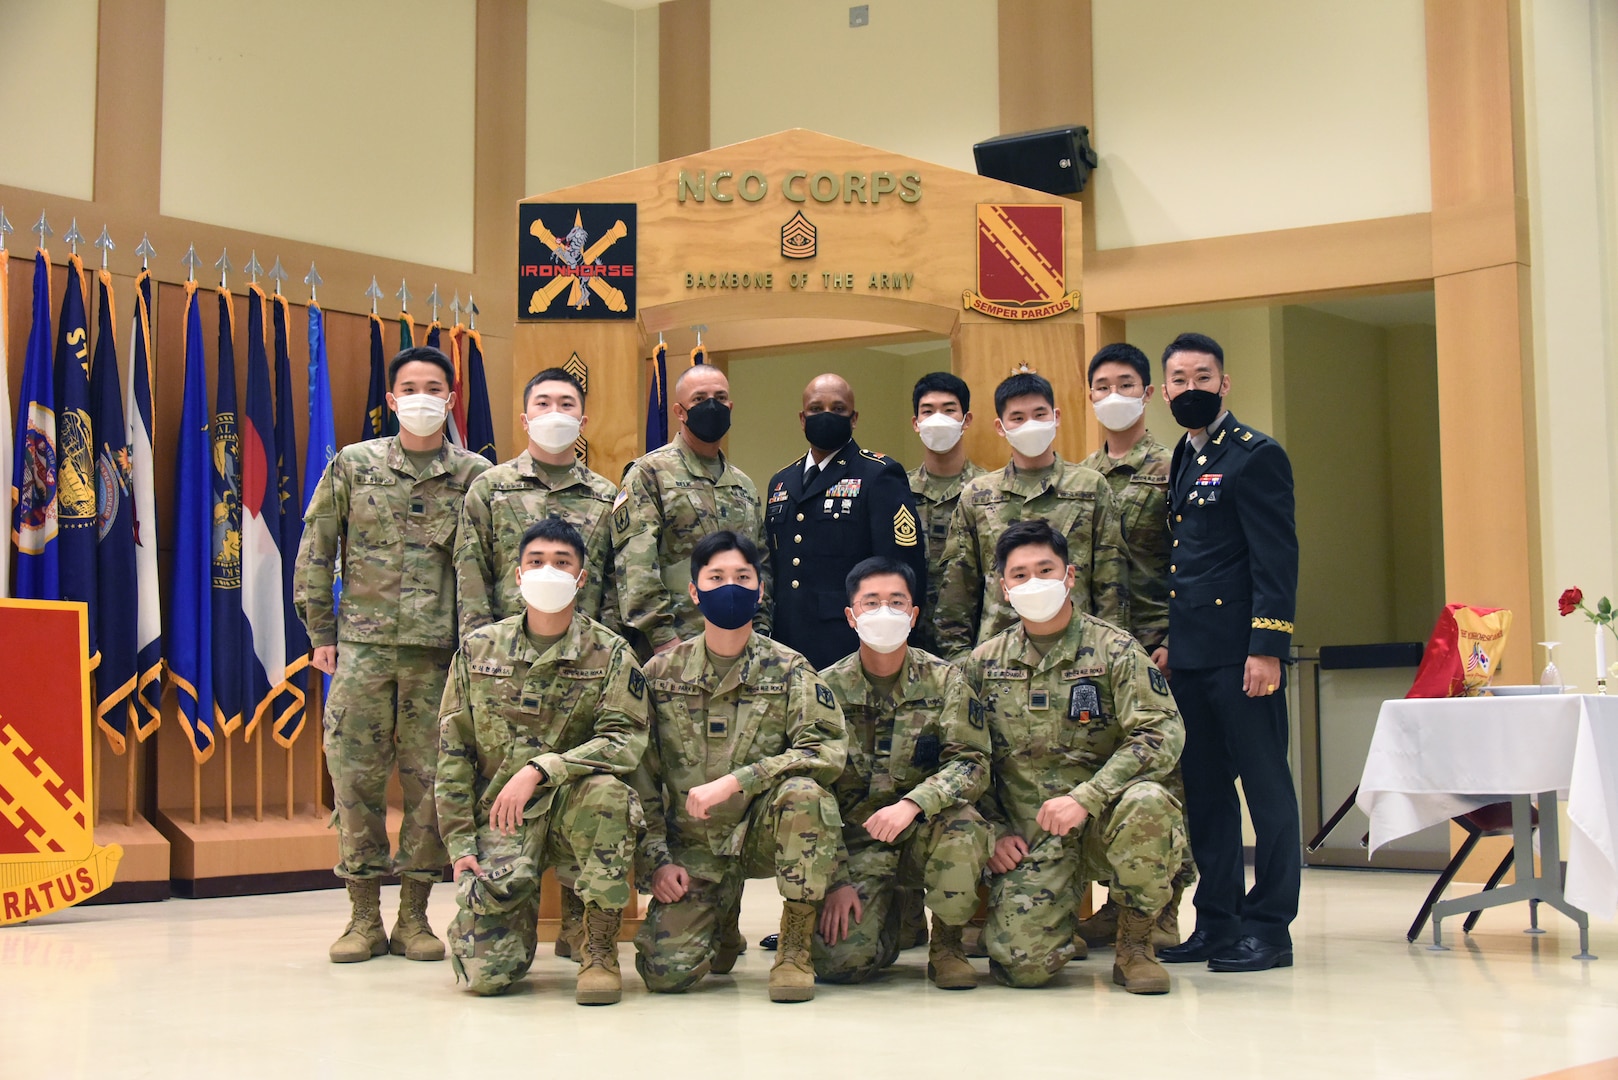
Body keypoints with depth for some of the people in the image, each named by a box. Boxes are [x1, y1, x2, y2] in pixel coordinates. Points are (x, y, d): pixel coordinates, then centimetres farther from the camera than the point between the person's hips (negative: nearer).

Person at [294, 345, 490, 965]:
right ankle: (364, 917, 10)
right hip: (364, 645, 1)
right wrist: (321, 631, 5)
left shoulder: (475, 475, 6)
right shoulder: (353, 466, 7)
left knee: (430, 779, 1)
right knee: (355, 775, 0)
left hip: (440, 650, 0)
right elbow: (315, 551, 10)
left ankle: (414, 915, 12)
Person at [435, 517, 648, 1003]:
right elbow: (452, 753, 6)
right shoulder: (479, 649, 5)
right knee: (486, 972, -16)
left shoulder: (610, 653, -1)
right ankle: (519, 913, 22)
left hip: (571, 808, -1)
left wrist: (539, 771, -26)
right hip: (500, 816, 1)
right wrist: (460, 844, -2)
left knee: (606, 791, -37)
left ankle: (600, 948, -19)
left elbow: (626, 741, -14)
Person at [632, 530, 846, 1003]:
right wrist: (655, 857, -5)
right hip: (693, 845, 1)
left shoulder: (788, 671, -2)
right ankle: (721, 925, 19)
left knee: (803, 792, -35)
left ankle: (795, 948, -18)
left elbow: (828, 750, -16)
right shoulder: (662, 671, 3)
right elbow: (641, 773, 5)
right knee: (667, 972, -18)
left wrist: (733, 782, -25)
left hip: (765, 833, -1)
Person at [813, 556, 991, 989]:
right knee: (840, 960, -23)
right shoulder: (827, 688, -2)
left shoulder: (944, 682, -2)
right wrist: (838, 880, -13)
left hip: (924, 834, 1)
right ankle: (892, 915, 15)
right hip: (855, 844, 0)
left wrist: (912, 803, -31)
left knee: (962, 826, -35)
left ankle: (947, 943, -7)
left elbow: (970, 763, -12)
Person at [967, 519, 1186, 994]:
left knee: (1146, 802, -37)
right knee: (1021, 963, -21)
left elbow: (1162, 734, -12)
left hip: (1105, 821, -1)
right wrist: (993, 831, -1)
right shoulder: (984, 663, 9)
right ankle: (1062, 932, 19)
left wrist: (1085, 798, -22)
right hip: (1028, 838, 1)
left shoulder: (1113, 648, -1)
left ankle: (1135, 944, -11)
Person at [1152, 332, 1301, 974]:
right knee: (1204, 790, 11)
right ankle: (1217, 921, 18)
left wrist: (1267, 647, -18)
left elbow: (1277, 559, -12)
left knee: (1266, 788, -1)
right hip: (1190, 655, 8)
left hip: (1241, 653, -8)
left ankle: (1268, 927, 4)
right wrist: (1169, 641, 13)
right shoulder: (1180, 462, 17)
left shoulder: (1256, 456, -6)